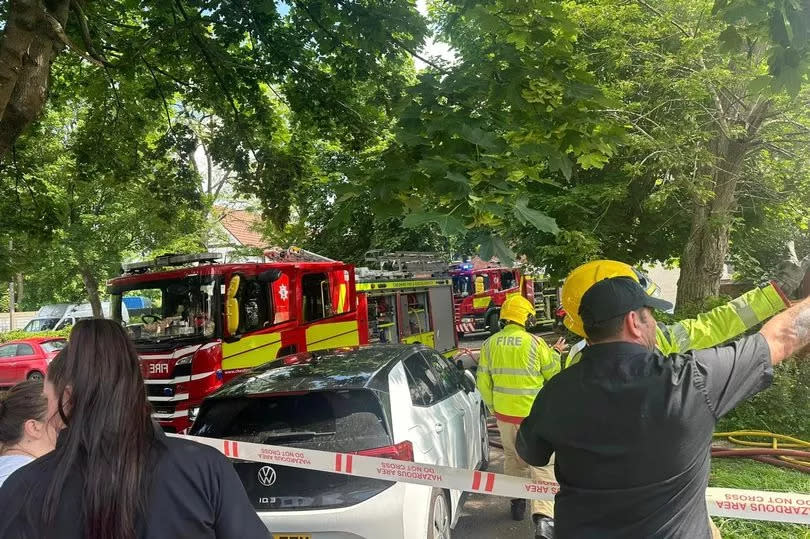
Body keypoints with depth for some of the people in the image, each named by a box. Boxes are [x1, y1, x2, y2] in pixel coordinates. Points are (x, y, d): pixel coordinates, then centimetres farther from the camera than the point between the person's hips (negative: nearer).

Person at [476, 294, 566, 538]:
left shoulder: (489, 344, -2)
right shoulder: (534, 343, -14)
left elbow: (483, 382, 6)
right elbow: (553, 375, -2)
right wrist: (556, 353, 16)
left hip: (504, 413, 4)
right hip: (533, 414, -4)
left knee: (513, 457, 23)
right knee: (542, 463, 1)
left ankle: (517, 501, 35)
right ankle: (543, 515, -11)